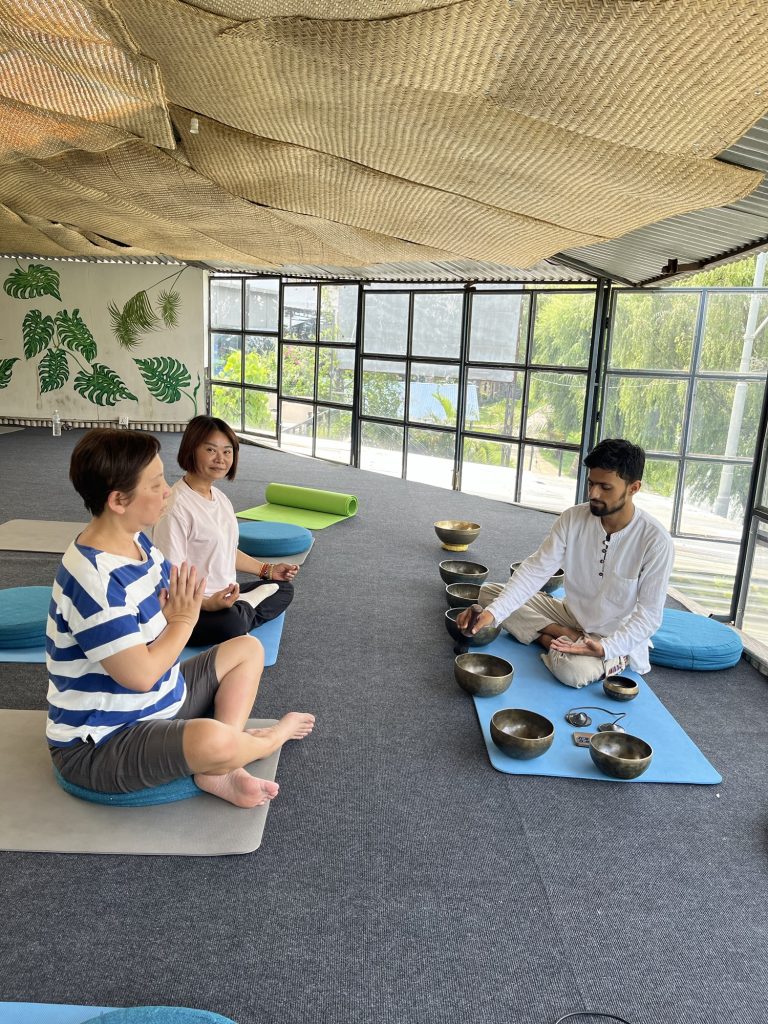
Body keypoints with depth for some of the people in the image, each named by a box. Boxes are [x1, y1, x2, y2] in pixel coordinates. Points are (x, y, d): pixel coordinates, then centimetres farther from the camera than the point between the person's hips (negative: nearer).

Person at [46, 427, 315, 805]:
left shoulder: (137, 541, 1)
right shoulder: (95, 581, -30)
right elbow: (141, 675, -29)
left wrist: (178, 603, -14)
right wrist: (184, 621, -14)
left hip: (160, 700, 10)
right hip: (99, 743, -10)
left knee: (248, 649, 14)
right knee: (214, 740, -37)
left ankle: (217, 770, -5)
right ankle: (273, 735, 2)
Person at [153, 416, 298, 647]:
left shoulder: (221, 498, 9)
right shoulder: (176, 506, -20)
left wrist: (268, 570, 23)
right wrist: (208, 603, -35)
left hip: (224, 596, 10)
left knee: (283, 588, 20)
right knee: (230, 624, -40)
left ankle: (243, 607, -4)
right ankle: (247, 605, -9)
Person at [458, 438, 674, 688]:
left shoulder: (656, 541, -22)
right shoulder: (574, 518, -11)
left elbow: (649, 615, -17)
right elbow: (537, 569, -16)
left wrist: (605, 648, -32)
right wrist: (493, 612, -30)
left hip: (617, 638, -5)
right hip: (571, 615, 6)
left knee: (573, 669, -38)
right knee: (489, 591, -6)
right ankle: (570, 638, -11)